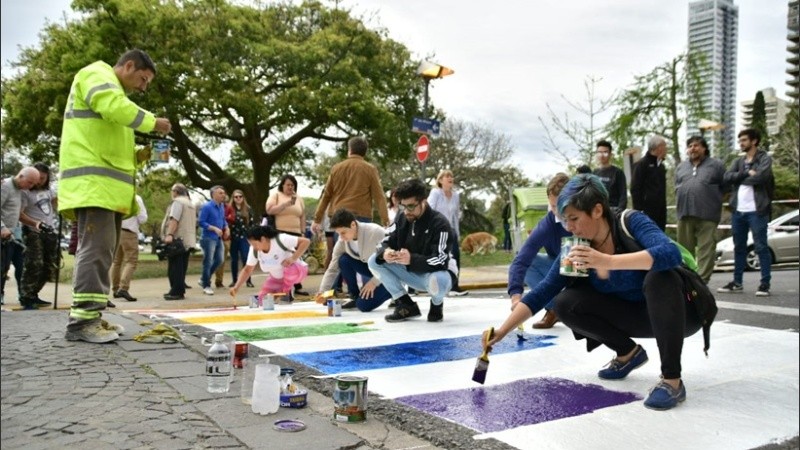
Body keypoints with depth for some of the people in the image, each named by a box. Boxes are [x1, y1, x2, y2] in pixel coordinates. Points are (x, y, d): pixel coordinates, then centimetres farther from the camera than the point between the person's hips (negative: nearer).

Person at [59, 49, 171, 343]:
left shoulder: (112, 90, 32)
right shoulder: (97, 74, 2)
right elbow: (114, 107, -22)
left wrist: (142, 154, 13)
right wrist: (152, 122, -9)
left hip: (105, 185, 10)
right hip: (93, 182, -10)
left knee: (100, 250, 8)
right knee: (96, 249, -16)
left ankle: (87, 318, 11)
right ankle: (83, 320, -17)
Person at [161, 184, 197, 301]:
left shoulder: (177, 202, -6)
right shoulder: (191, 204, 23)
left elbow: (174, 219, -19)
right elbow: (194, 222, 26)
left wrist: (169, 234, -26)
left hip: (177, 239, -9)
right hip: (188, 240, 9)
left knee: (175, 267, -8)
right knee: (181, 267, 11)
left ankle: (176, 292, -9)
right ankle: (180, 291, 13)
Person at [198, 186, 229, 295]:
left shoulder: (222, 206, 9)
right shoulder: (206, 207, -14)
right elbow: (201, 222, -17)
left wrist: (226, 228, 1)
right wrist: (215, 229, -24)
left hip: (219, 238, 8)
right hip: (208, 238, -8)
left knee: (219, 260, 13)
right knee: (208, 262, -3)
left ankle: (204, 279, 29)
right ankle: (206, 285, 8)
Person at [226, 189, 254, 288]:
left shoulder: (248, 209, 6)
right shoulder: (229, 209, 3)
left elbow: (252, 223, 7)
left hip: (244, 237, 0)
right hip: (233, 237, 1)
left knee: (246, 258, -4)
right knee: (234, 260, 8)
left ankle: (248, 280, 3)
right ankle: (235, 280, 17)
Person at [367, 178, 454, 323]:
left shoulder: (440, 223, -23)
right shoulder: (402, 218, -3)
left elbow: (440, 262, -30)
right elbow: (386, 242, -3)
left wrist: (412, 259, -46)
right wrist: (385, 253, -30)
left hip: (436, 274, -6)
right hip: (412, 273, 6)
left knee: (437, 281, -43)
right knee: (374, 261, -9)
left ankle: (437, 305, -2)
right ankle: (407, 305, -3)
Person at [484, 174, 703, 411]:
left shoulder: (632, 222, -24)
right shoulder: (578, 250, -11)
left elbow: (671, 254, -43)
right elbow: (542, 293, -10)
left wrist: (609, 261, -52)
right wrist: (502, 331, -16)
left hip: (677, 313, -5)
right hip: (637, 316, 5)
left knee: (659, 278, -37)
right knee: (565, 303, -13)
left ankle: (672, 380, -26)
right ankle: (629, 353, 8)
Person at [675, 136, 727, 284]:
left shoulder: (716, 165, 7)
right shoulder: (681, 167, 19)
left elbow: (724, 186, 5)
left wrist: (712, 199, 1)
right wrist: (683, 200, 11)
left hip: (707, 214, -4)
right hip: (684, 213, 4)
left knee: (706, 248, -8)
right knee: (685, 248, 6)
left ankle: (702, 280, -8)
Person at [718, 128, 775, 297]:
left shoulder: (765, 158, 1)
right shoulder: (738, 162, 17)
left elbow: (761, 176, -17)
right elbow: (727, 177, 1)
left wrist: (740, 178, -3)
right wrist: (747, 173, -11)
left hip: (757, 210, -6)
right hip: (738, 211, 6)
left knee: (761, 247, -3)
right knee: (739, 248, 11)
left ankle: (765, 283, 0)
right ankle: (737, 282, 18)